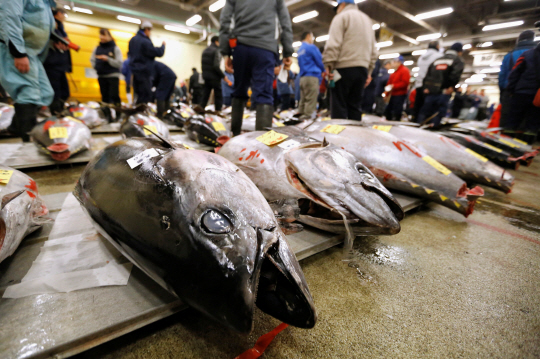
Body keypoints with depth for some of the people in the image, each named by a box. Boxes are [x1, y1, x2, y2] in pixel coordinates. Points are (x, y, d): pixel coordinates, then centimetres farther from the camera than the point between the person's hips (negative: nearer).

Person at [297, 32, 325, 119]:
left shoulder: (300, 50, 20)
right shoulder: (311, 47, -3)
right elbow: (320, 61, -3)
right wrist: (324, 71, 17)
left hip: (303, 77, 8)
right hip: (312, 76, -8)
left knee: (303, 100, 7)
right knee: (311, 100, -11)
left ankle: (301, 115, 6)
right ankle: (308, 116, -16)